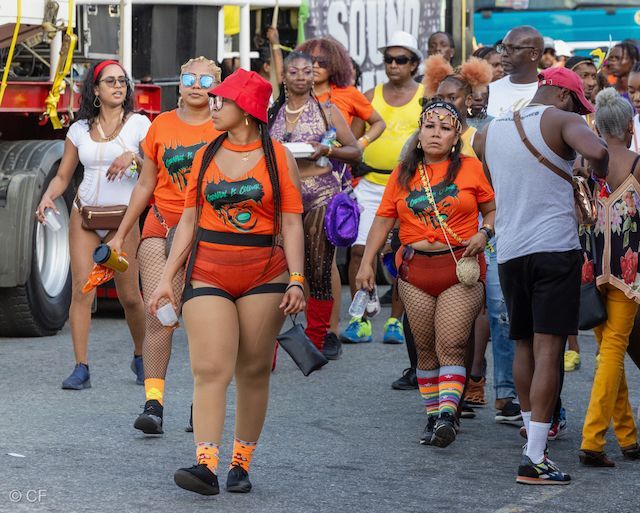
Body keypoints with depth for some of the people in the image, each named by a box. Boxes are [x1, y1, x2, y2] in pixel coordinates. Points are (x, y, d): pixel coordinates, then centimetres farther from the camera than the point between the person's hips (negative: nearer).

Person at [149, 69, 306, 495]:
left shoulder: (277, 157, 2)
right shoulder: (206, 156, 11)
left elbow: (291, 224, -1)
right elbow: (189, 221, 12)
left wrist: (296, 281, -11)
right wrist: (167, 278, 6)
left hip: (264, 275, -1)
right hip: (209, 273, 2)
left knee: (253, 372, 5)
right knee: (210, 370, -11)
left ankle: (242, 465, 13)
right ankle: (206, 466, -19)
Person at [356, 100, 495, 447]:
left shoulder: (470, 168, 4)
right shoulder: (403, 174, 10)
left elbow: (494, 210, 10)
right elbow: (383, 219, 9)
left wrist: (484, 234, -10)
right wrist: (366, 263, 2)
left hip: (461, 267, -3)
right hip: (415, 269, 3)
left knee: (451, 346, -13)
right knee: (425, 349, 6)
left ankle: (447, 415, -22)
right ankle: (433, 416, 13)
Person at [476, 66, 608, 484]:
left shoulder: (489, 132, 14)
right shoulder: (561, 121, -5)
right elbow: (596, 151, -24)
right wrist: (600, 174, -4)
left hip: (509, 250, 6)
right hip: (555, 246, -6)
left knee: (525, 347, 20)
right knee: (549, 351, -7)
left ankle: (534, 438, 32)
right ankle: (534, 460, -13)